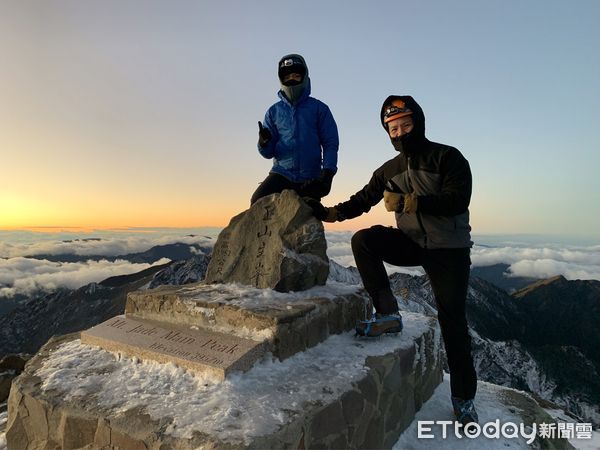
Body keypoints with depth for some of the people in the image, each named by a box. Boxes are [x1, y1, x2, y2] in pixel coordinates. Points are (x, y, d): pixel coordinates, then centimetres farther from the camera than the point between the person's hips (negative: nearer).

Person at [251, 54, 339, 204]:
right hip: (281, 173, 1)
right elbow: (268, 153, 8)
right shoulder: (274, 111, 10)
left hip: (311, 178, -1)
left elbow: (330, 143, 2)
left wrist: (328, 172, -13)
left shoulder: (319, 108, 6)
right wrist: (264, 142, -16)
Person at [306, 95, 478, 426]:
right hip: (411, 243, 4)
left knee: (452, 319, -1)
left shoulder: (448, 157, -10)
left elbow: (458, 200, -22)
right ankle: (387, 315, -15)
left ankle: (463, 398, 17)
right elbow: (363, 200, 8)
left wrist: (407, 202, -28)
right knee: (363, 240, -21)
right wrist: (329, 213, -5)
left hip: (449, 249, -4)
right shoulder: (389, 170, 6)